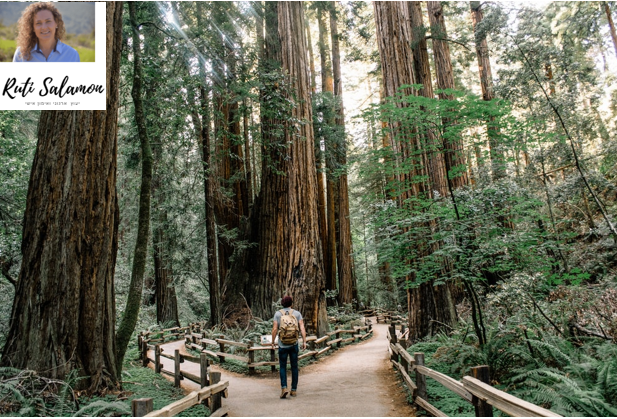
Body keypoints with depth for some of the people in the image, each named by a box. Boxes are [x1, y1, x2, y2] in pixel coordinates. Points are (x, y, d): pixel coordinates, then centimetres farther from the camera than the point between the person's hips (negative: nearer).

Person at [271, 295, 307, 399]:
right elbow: (302, 328, -7)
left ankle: (284, 388, -7)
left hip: (282, 345, -1)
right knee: (294, 367, 13)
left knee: (282, 367, 10)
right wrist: (304, 342, -5)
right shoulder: (297, 313, 2)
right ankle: (294, 390, 17)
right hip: (294, 344, 1)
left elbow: (274, 329, -6)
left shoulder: (278, 314, -1)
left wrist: (273, 342, 5)